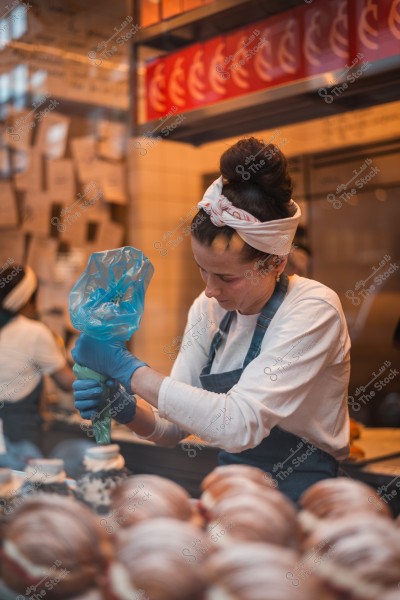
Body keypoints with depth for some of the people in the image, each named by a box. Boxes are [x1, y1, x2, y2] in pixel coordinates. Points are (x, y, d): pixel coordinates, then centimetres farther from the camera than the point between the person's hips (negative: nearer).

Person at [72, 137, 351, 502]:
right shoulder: (208, 308, 0)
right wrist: (127, 410, -18)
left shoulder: (312, 311, -18)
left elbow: (238, 426, -29)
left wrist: (127, 369, -26)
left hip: (298, 499, -5)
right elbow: (175, 426, 3)